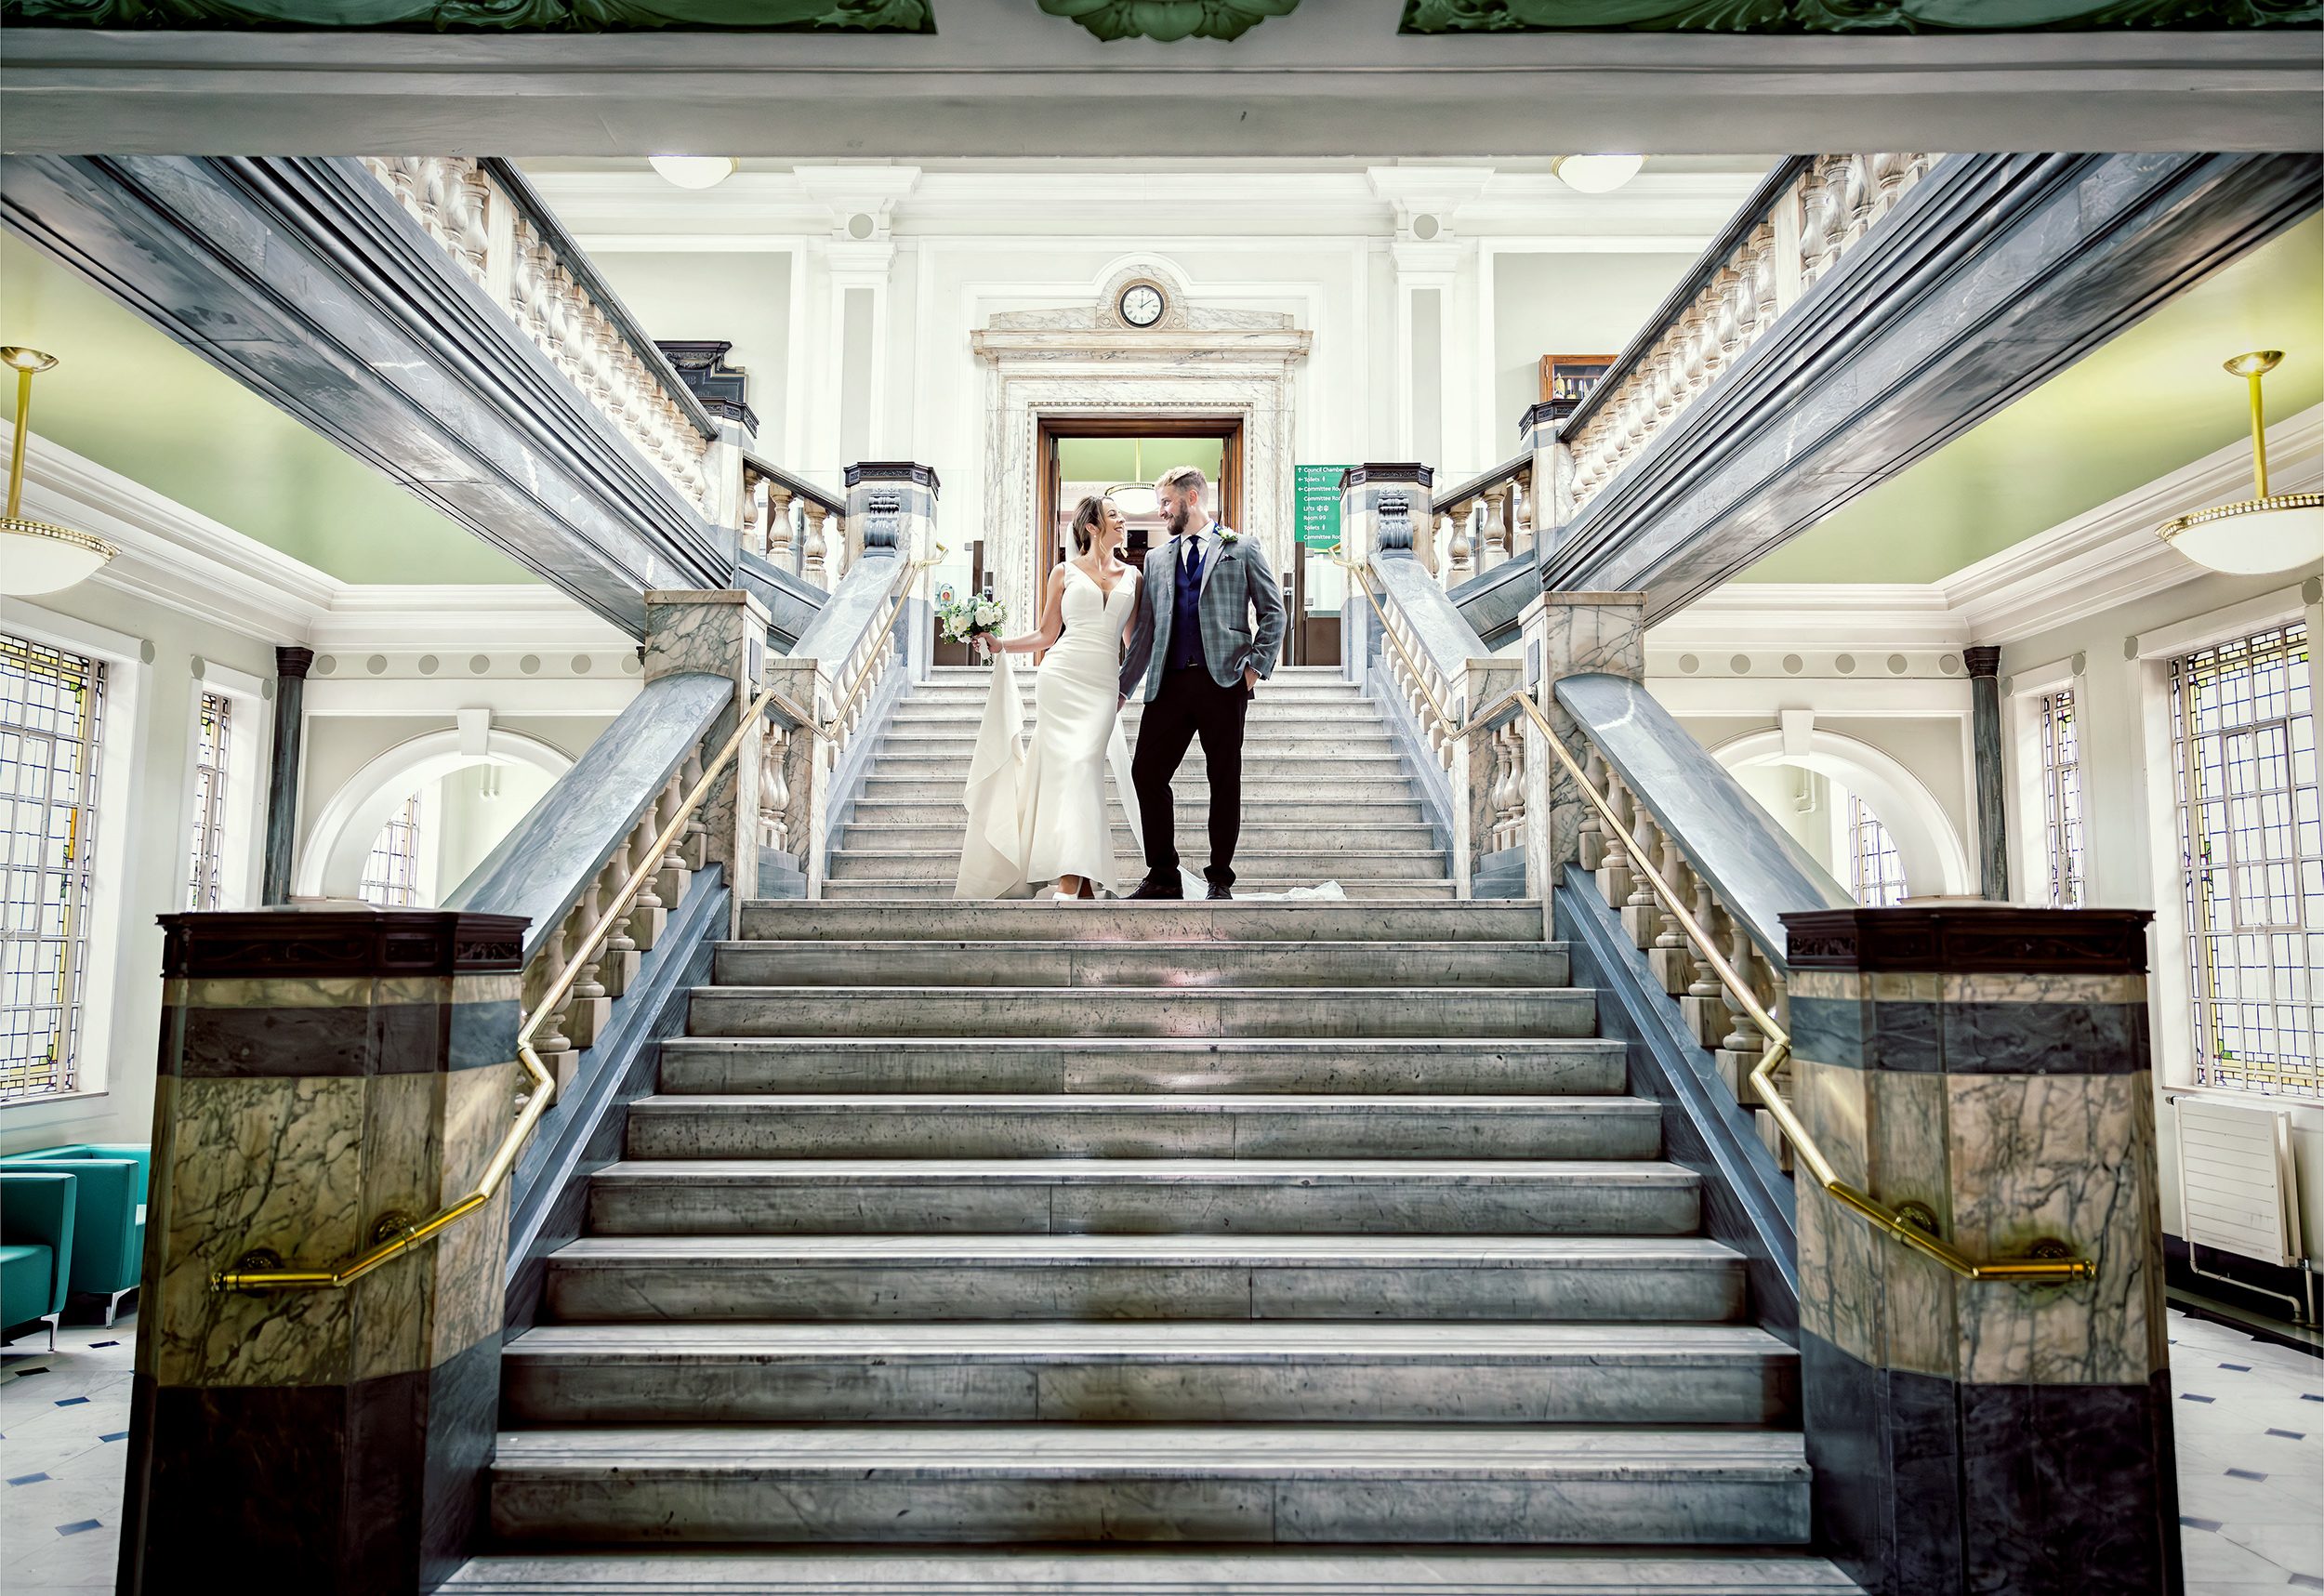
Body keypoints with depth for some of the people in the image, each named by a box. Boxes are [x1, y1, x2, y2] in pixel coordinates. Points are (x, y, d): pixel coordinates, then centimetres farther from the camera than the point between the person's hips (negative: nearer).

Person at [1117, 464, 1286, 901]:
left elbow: (1272, 611, 5)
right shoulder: (1157, 558, 18)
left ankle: (1220, 880, 12)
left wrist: (1257, 666, -5)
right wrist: (1123, 686, 14)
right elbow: (1145, 629, 18)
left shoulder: (1242, 549, 7)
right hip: (1169, 684, 4)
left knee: (1225, 781, 1)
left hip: (1223, 683, -4)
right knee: (1146, 773, -2)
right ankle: (1163, 877, 9)